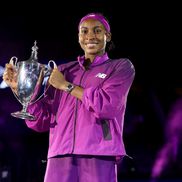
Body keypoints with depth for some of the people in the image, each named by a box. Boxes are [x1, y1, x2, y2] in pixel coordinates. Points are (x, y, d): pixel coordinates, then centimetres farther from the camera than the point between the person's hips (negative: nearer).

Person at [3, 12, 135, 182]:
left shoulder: (122, 67, 11)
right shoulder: (64, 71, 20)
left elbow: (107, 105, -6)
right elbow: (41, 120, 15)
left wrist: (66, 86, 2)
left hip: (98, 159, -2)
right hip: (59, 160, 3)